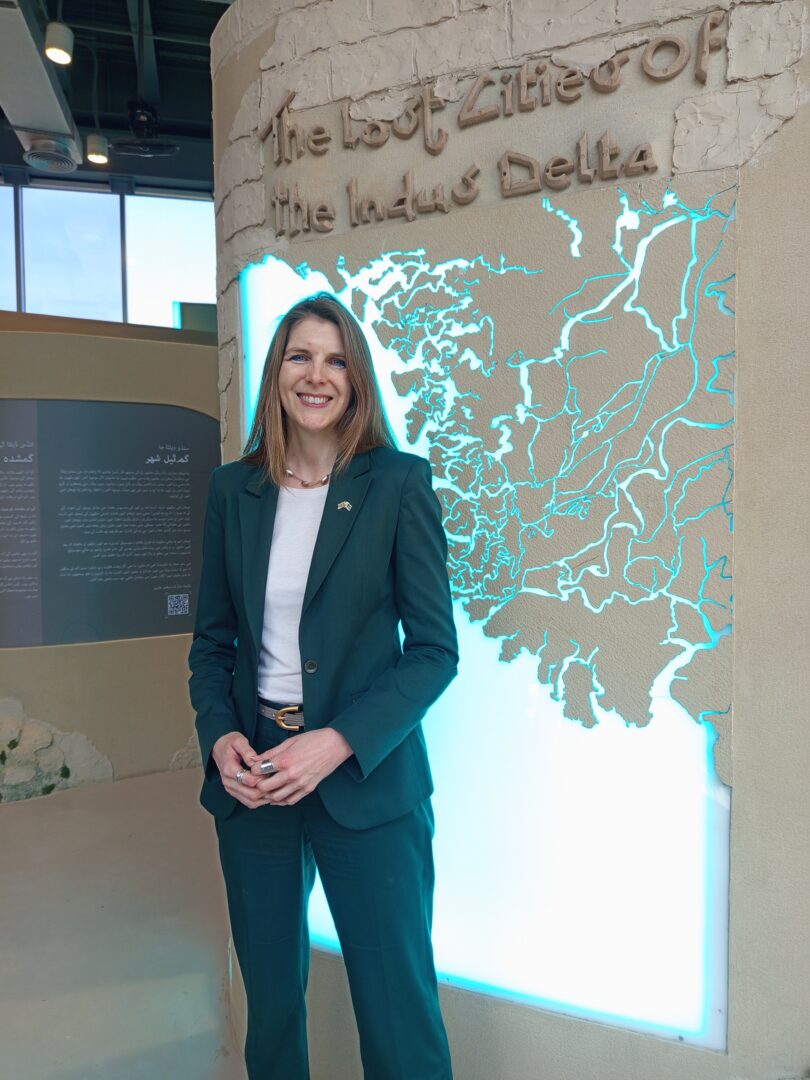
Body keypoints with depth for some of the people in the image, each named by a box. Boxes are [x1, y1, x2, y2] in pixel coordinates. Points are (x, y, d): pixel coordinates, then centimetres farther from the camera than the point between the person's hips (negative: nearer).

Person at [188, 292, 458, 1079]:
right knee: (269, 999, 20)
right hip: (251, 776, 4)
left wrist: (338, 743, -17)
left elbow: (434, 649, -8)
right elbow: (213, 638, 9)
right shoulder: (233, 489, 4)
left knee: (398, 1013, 8)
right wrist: (219, 735, -7)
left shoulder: (399, 484, -7)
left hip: (365, 778, -3)